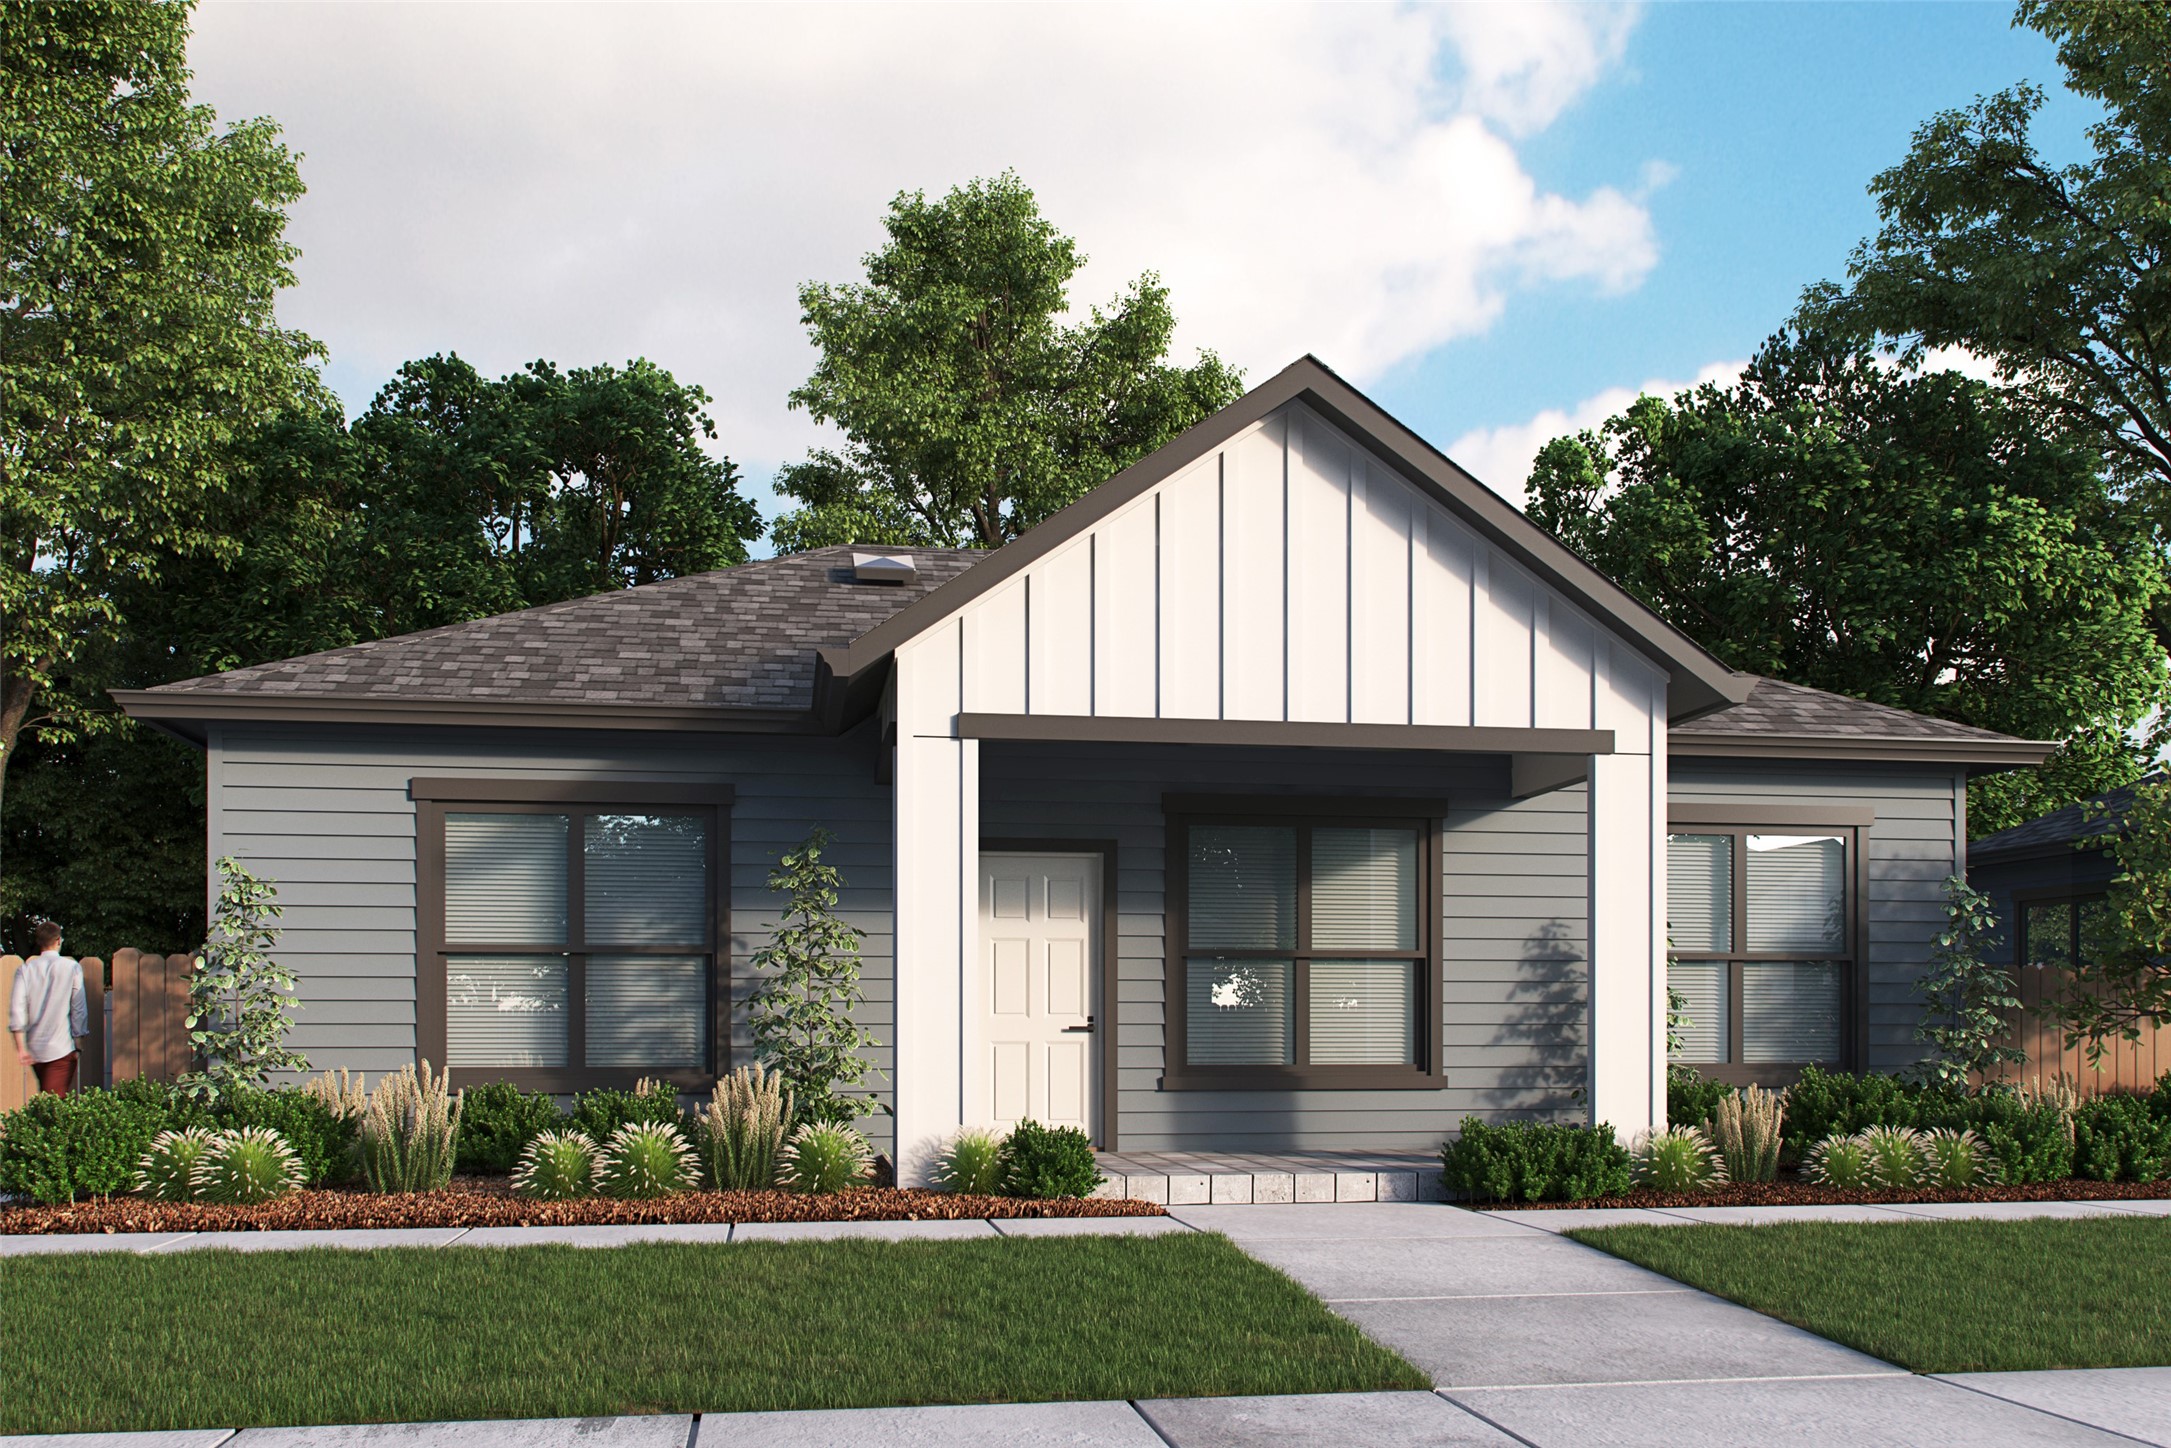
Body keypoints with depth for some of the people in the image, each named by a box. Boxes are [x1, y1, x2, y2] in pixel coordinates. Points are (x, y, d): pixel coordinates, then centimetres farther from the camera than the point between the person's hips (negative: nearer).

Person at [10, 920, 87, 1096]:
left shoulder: (26, 969, 2)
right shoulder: (72, 968, -4)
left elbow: (17, 1009, -5)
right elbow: (79, 1008, -5)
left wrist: (21, 1048, -3)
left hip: (35, 1048, 4)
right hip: (62, 1048, -4)